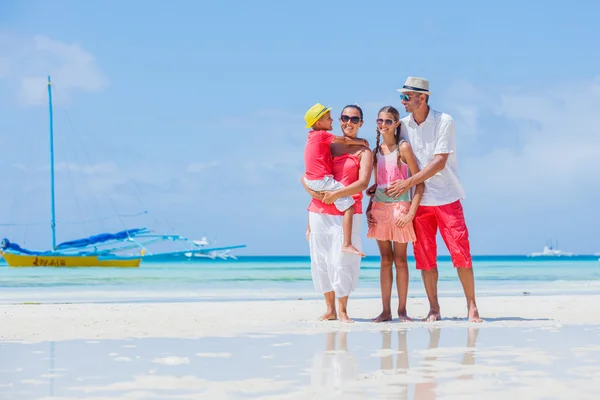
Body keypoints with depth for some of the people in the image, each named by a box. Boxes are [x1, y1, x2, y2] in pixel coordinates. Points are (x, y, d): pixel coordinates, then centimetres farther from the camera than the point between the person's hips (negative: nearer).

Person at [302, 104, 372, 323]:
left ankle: (342, 310, 2)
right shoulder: (326, 146, 14)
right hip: (319, 212, 4)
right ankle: (329, 309, 15)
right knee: (320, 259, 5)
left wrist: (336, 194, -20)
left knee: (341, 260, -9)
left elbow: (363, 182, -11)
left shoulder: (363, 151, 3)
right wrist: (312, 191, -8)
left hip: (346, 213, -4)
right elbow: (306, 176, 13)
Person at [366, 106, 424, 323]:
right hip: (379, 207, 5)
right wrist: (369, 207, 4)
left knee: (400, 259, 0)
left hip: (400, 207, -5)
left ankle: (402, 310, 6)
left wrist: (411, 212, -15)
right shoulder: (375, 151, 11)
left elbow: (419, 181, -9)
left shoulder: (403, 148, -6)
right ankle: (385, 310, 8)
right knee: (385, 260, 6)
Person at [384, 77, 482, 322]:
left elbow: (439, 162, -15)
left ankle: (471, 306, 2)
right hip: (419, 200, 4)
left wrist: (408, 183, -19)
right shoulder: (404, 125, 4)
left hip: (447, 197, -4)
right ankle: (434, 309, 10)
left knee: (460, 251, -5)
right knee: (425, 256, 2)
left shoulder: (444, 122, -8)